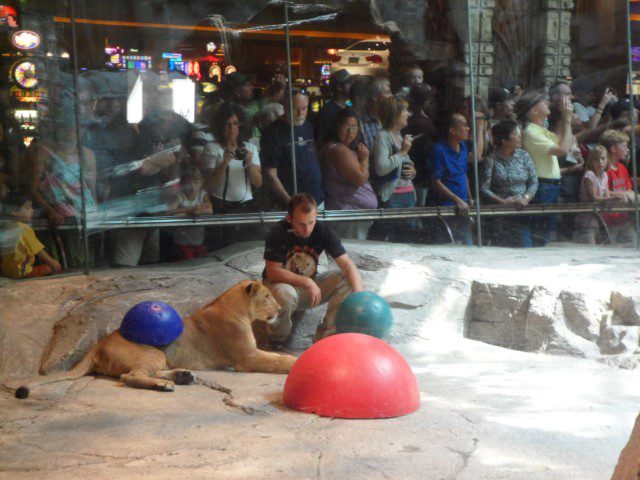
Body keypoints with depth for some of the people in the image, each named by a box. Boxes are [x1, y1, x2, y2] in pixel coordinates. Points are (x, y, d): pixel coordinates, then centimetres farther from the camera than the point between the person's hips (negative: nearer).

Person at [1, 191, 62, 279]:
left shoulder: (6, 226, 4)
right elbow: (39, 251, -14)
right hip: (22, 272, -8)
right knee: (57, 266, -5)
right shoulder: (25, 229, -20)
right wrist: (52, 262, -1)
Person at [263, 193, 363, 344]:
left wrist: (358, 294, -37)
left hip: (310, 286, 4)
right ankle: (280, 336, -9)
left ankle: (326, 333, -12)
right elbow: (273, 273, -24)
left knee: (346, 280, -19)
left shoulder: (323, 231, -14)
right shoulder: (278, 233, -23)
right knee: (284, 294, -39)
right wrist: (307, 282, -32)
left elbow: (347, 265, -20)